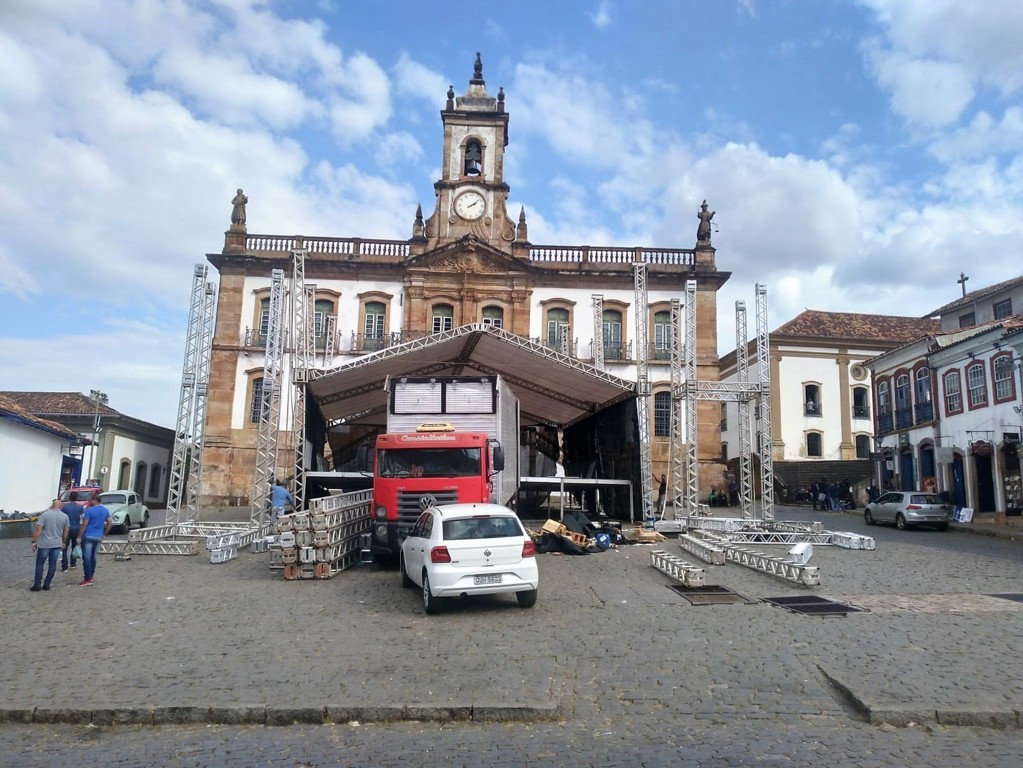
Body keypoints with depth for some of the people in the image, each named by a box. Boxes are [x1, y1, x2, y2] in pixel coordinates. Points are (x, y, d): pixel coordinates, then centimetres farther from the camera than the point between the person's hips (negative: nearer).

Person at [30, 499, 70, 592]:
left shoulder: (45, 515, -8)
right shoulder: (65, 516, 2)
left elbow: (38, 530, -12)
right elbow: (65, 532, 9)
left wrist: (34, 542, -6)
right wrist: (64, 542, 21)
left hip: (44, 544, -3)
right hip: (57, 544, 3)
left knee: (39, 564, 7)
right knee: (52, 564, 8)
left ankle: (37, 585, 7)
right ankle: (47, 584, 10)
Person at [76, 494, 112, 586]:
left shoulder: (89, 510, -11)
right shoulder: (105, 510, 9)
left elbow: (84, 524, -13)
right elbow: (110, 523, 11)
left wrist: (79, 537, -8)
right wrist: (104, 534, 18)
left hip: (88, 537, -6)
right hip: (98, 537, 6)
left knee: (87, 558, -4)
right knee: (93, 557, 15)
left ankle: (87, 579, -6)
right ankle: (91, 576, 20)